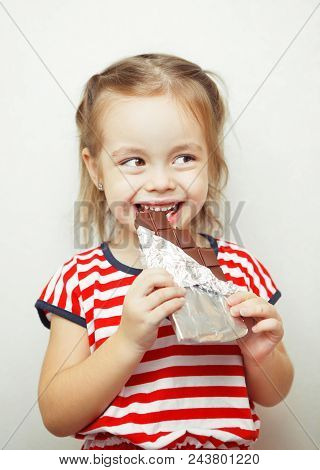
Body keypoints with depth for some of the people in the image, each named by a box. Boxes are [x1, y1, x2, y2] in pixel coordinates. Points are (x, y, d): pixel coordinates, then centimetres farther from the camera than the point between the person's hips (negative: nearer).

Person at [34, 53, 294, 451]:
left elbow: (271, 395, 3)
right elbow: (56, 418, -13)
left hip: (225, 452, 3)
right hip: (117, 453, -2)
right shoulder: (81, 279, -11)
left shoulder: (241, 269, -6)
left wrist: (260, 354, -17)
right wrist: (129, 341, -25)